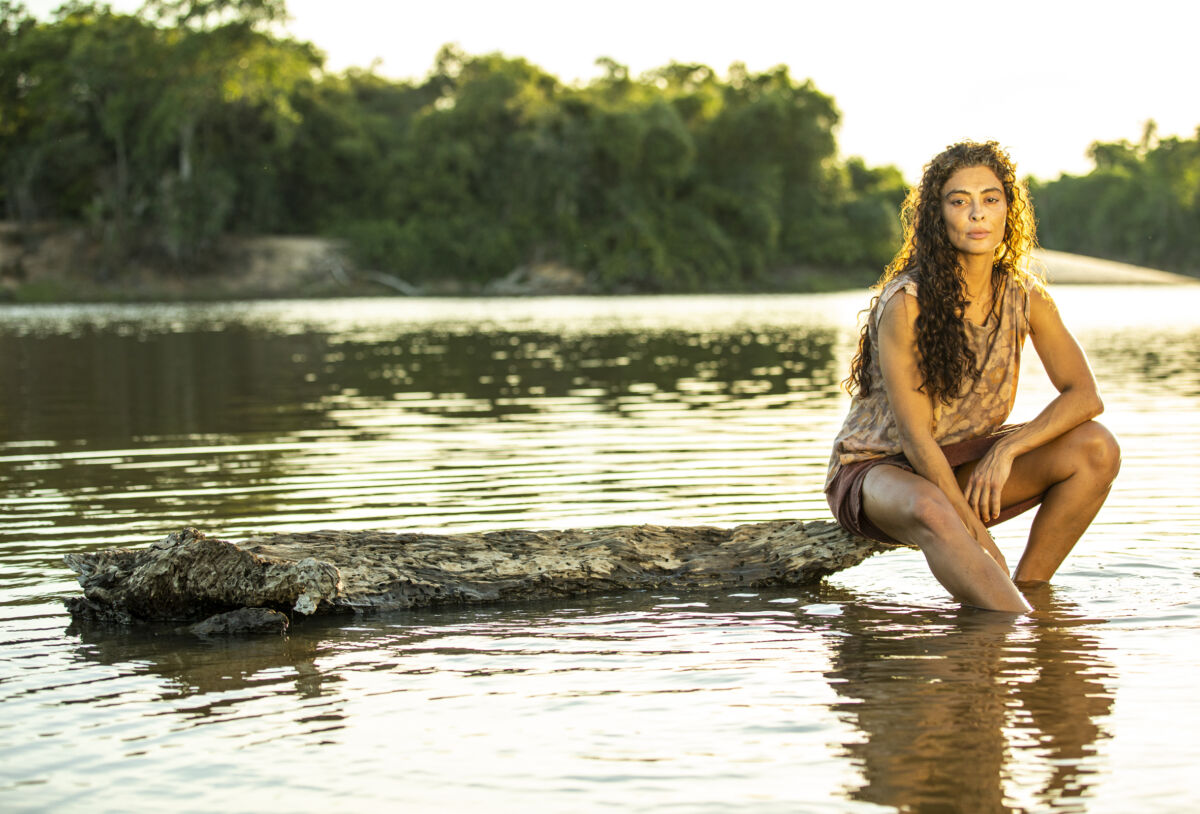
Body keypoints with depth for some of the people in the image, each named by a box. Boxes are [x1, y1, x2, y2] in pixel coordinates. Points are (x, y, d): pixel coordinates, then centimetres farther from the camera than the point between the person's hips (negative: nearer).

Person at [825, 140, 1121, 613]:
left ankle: (1026, 589, -11)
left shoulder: (1023, 295, -4)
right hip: (878, 466, -6)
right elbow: (914, 437, -22)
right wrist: (984, 547, -24)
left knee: (1096, 450, -16)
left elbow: (1085, 395, -5)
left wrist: (1006, 449, -22)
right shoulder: (906, 303, -21)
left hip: (964, 465, 6)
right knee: (930, 512, -41)